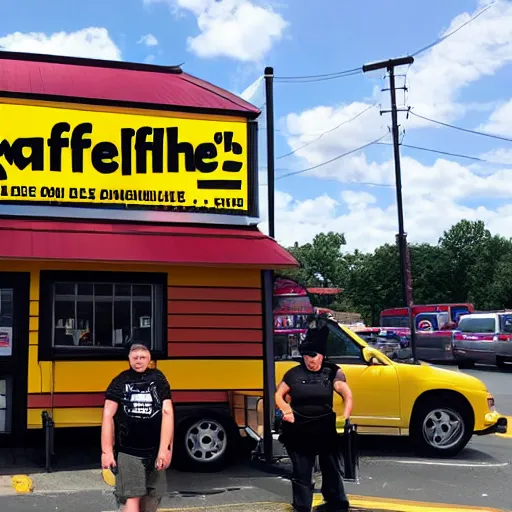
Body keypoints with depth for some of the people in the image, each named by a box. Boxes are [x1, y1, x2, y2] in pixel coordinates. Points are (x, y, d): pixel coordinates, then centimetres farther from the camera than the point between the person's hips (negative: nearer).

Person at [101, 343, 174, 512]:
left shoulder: (158, 379, 2)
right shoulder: (121, 381, 1)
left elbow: (167, 412, -5)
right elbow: (108, 415, -3)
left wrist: (165, 448, -14)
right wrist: (106, 451, -10)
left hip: (154, 452, 2)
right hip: (127, 452, -2)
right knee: (132, 498, -8)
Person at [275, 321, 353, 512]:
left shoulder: (332, 373, -3)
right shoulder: (294, 374, -1)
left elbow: (347, 396, -7)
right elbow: (278, 395, 6)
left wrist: (345, 418, -20)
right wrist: (286, 410, -11)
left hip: (326, 429, 0)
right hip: (299, 430, 0)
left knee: (332, 469, 15)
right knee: (301, 473, 6)